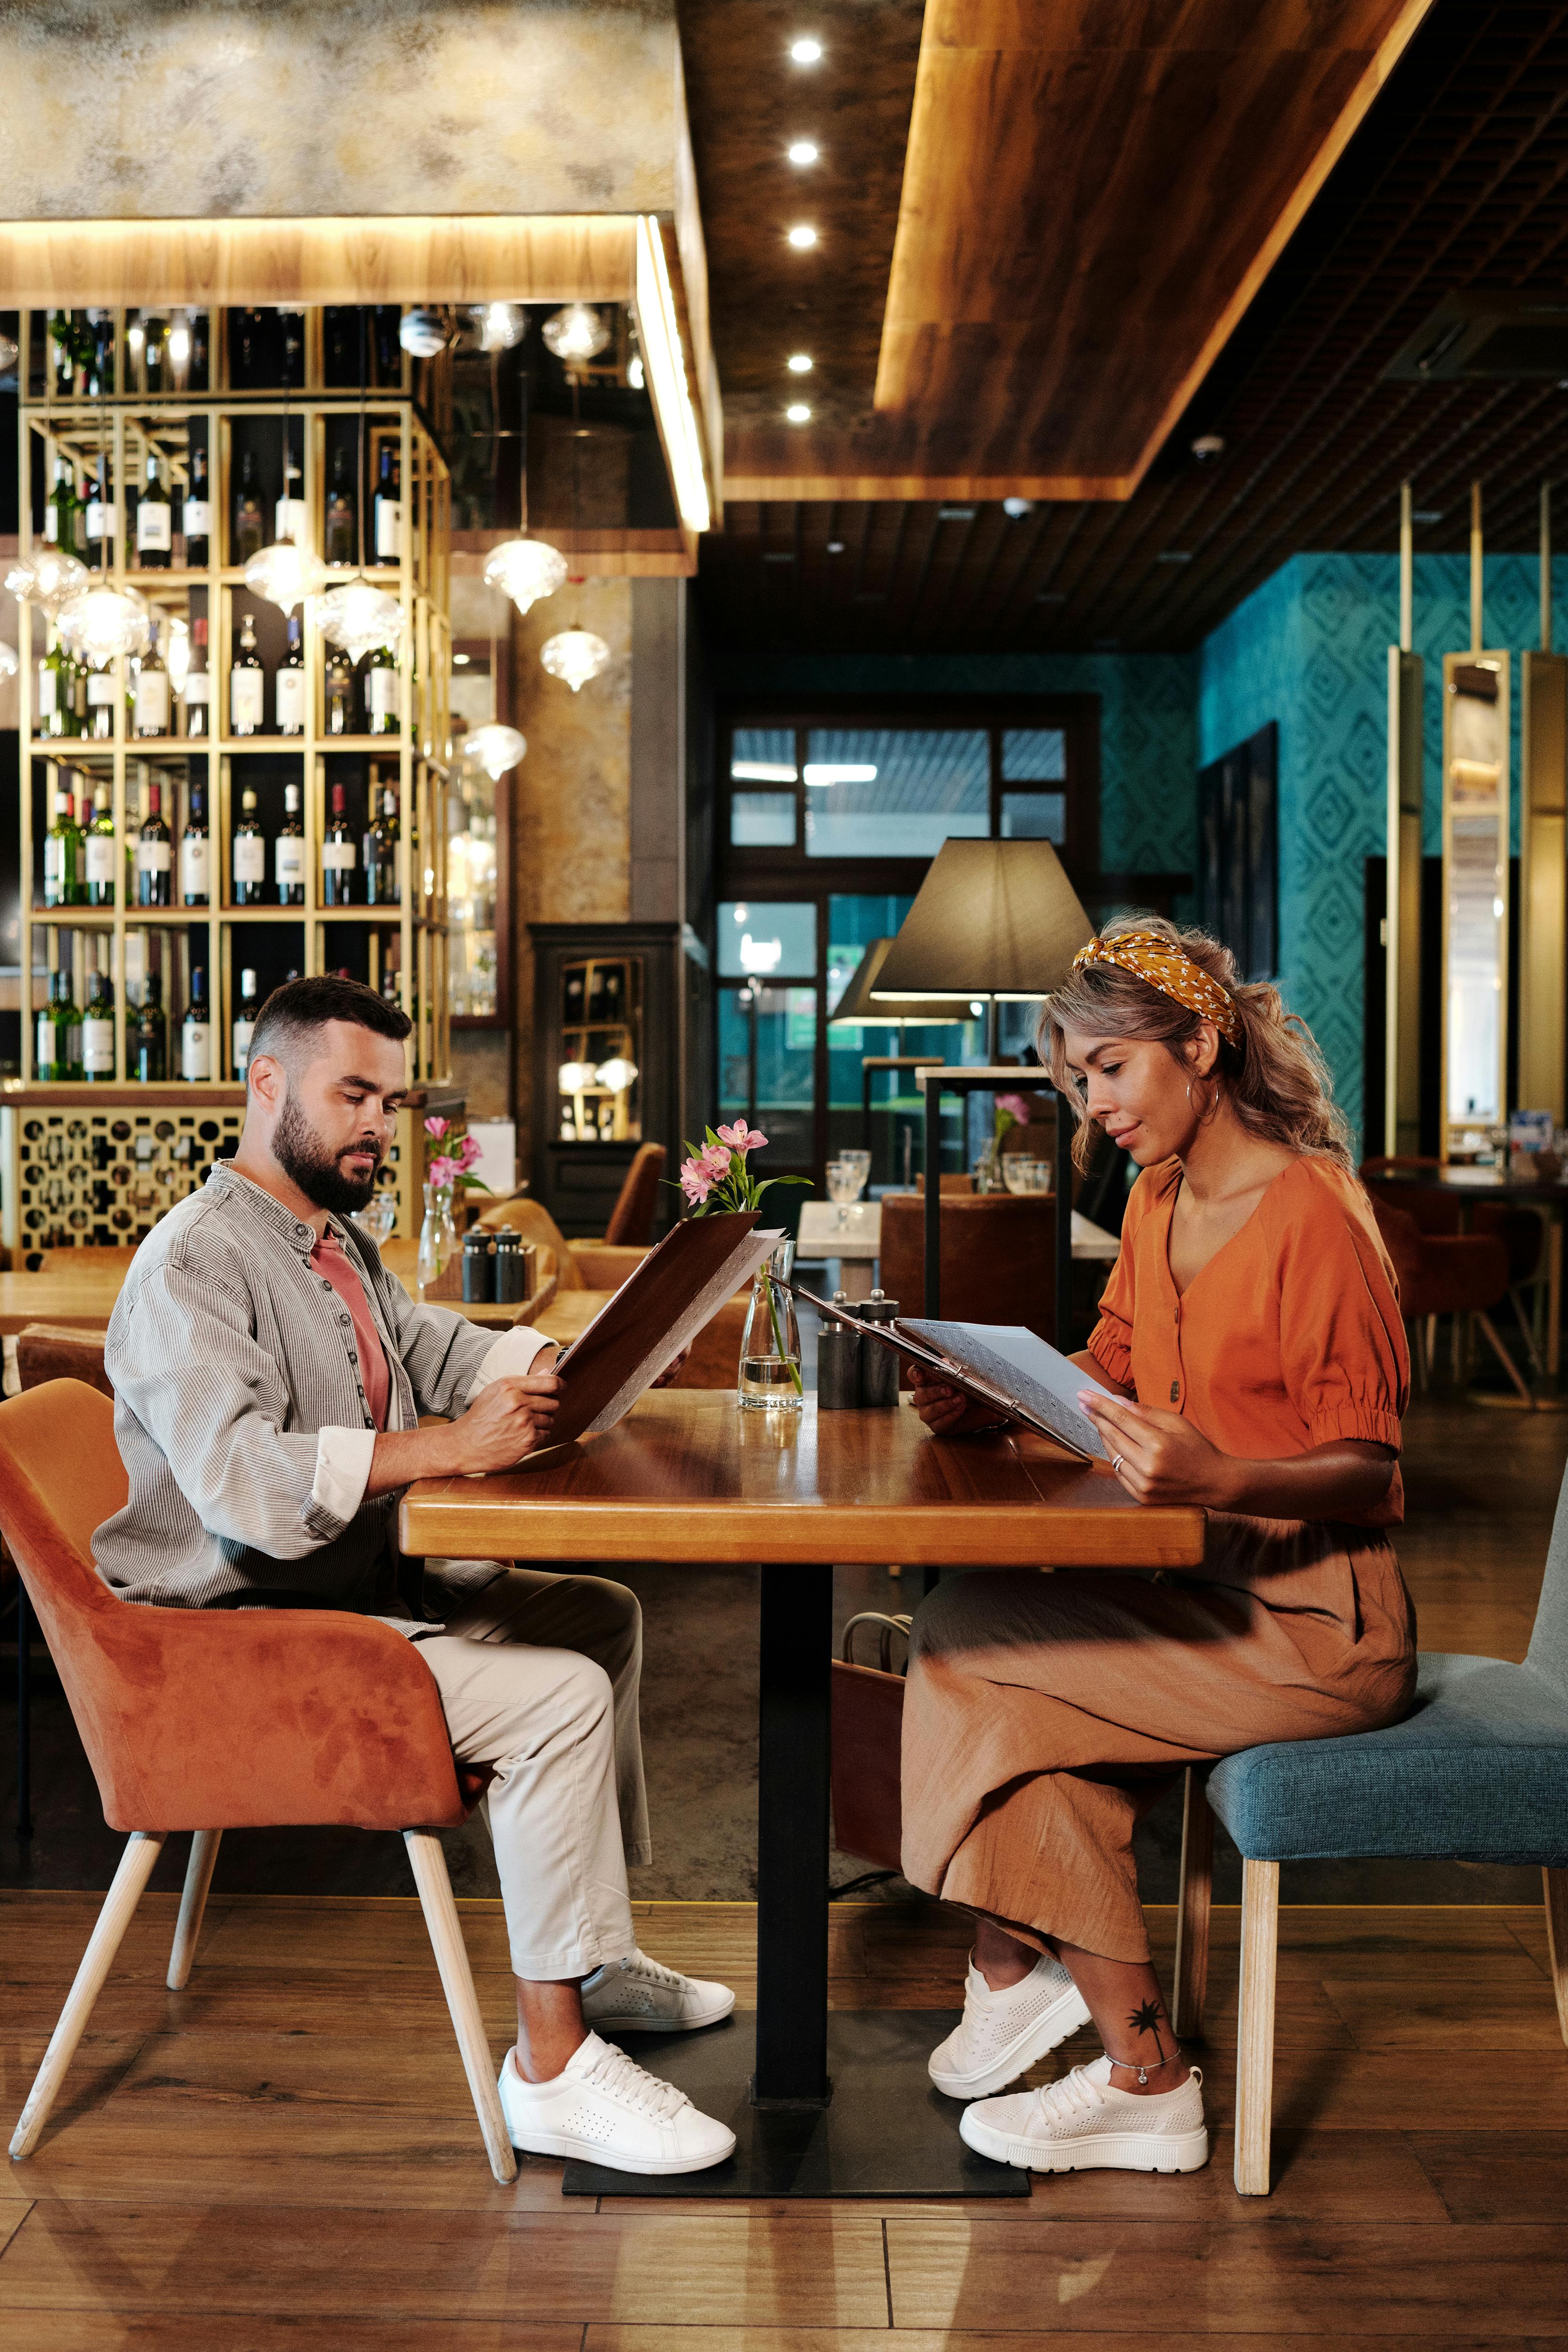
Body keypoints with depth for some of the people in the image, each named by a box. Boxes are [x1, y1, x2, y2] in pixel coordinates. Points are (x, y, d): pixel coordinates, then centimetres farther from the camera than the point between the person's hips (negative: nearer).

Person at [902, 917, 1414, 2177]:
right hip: (1201, 1579, 8)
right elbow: (1111, 1371, 20)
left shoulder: (1309, 1212, -17)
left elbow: (1366, 1469, -18)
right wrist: (995, 1397, 1)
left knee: (972, 1647, -17)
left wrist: (1218, 1478, -37)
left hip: (1312, 1621, -8)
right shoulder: (1158, 1201, 10)